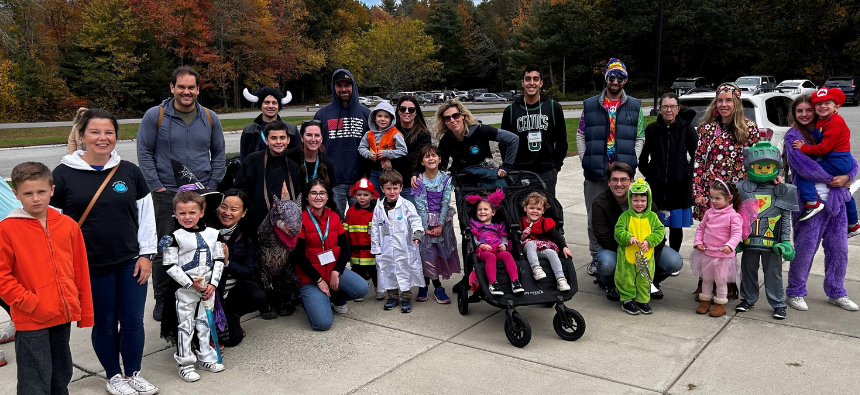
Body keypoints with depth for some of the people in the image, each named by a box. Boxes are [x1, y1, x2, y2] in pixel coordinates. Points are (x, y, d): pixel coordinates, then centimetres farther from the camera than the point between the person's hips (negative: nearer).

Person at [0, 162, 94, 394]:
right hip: (30, 321, -4)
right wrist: (30, 303, -14)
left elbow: (81, 273, 6)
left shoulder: (68, 225, 2)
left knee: (61, 376, 19)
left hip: (63, 316, 4)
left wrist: (85, 312, 8)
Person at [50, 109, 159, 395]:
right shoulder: (64, 173, -5)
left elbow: (146, 214, 6)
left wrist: (146, 254, 2)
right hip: (92, 266, -2)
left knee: (133, 321, 8)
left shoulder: (130, 171, 2)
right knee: (105, 323, 11)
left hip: (131, 262, 2)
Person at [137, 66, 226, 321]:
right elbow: (144, 153, 0)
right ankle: (162, 300, 14)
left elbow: (219, 155, 15)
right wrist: (157, 186, -7)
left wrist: (212, 187, 5)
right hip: (166, 195, -2)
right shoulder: (155, 116, 0)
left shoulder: (210, 119, 9)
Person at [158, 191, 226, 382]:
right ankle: (185, 364, 13)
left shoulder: (213, 234, 1)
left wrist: (213, 284, -5)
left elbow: (219, 260, 4)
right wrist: (191, 283, -16)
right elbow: (170, 266, -12)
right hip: (186, 290, -4)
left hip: (208, 288, 4)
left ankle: (206, 357, 29)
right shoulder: (175, 238, -10)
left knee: (204, 323, 15)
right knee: (186, 326, 2)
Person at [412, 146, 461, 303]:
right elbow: (420, 206, -8)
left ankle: (425, 284, 14)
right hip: (426, 221, -1)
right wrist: (425, 227, -13)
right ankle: (438, 287, 7)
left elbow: (445, 203, -7)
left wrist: (440, 225, -12)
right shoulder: (419, 181, -6)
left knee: (442, 252, 1)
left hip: (443, 221, 1)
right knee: (427, 253, -5)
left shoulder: (446, 178, -3)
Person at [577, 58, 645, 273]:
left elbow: (640, 138, 10)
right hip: (595, 174, 0)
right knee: (594, 218, 5)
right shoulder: (590, 105, 8)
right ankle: (596, 258, 18)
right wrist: (585, 160, -1)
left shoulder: (635, 106, 9)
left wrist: (632, 162, -2)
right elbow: (580, 135, 9)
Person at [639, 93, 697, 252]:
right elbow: (642, 155, 10)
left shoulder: (687, 128, -2)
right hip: (656, 185, 0)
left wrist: (688, 172, -1)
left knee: (677, 226, 9)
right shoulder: (651, 129, 0)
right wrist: (647, 172, 0)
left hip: (680, 186, 0)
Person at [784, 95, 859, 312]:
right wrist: (832, 178, -8)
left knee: (839, 248, 10)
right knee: (805, 248, -1)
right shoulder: (793, 136, -4)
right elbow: (805, 166, -16)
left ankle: (836, 292, 25)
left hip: (835, 199, 5)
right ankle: (795, 292, 14)